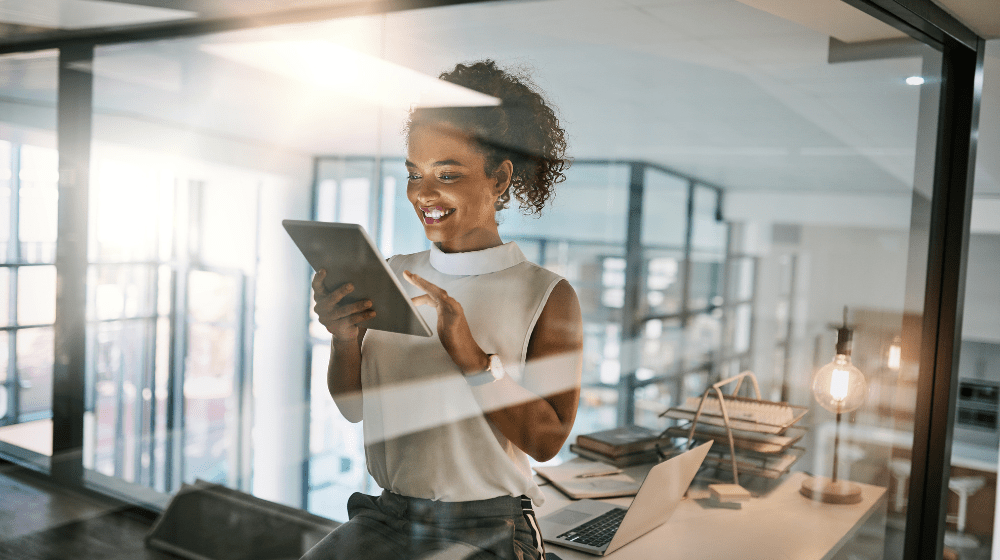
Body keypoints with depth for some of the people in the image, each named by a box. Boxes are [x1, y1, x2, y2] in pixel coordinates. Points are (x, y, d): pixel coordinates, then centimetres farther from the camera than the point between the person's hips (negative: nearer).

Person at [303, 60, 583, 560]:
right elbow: (354, 407, 7)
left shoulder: (547, 295, -6)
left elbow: (547, 439, -11)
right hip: (386, 518, 3)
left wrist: (466, 351, -23)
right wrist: (344, 338, -13)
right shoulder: (395, 276, 5)